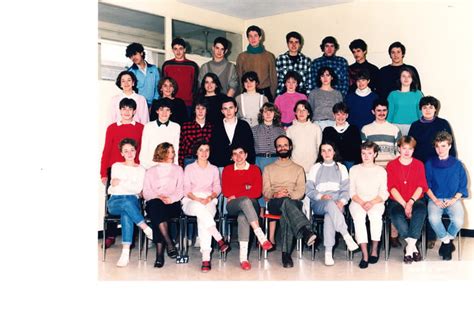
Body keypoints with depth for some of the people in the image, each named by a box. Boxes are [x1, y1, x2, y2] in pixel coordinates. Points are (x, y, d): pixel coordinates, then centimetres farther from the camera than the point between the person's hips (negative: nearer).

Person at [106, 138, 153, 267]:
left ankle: (126, 253, -46)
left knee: (126, 215, -38)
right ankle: (146, 229, -31)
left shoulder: (140, 169, 16)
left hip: (132, 200, 0)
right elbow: (111, 189, 6)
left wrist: (121, 182, -9)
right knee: (126, 203, -40)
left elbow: (138, 189, -1)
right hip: (115, 201, 0)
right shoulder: (116, 166, 17)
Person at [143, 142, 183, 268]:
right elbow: (146, 192, 10)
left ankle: (160, 252, -43)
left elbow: (180, 191, 11)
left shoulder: (178, 169, 24)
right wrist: (159, 197, -10)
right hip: (154, 202, 1)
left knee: (158, 214, -36)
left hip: (173, 203, 0)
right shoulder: (151, 171, 23)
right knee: (156, 205, -38)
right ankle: (169, 243, -45)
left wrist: (171, 198, -10)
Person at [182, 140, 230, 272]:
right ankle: (219, 239, -39)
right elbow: (186, 189, 6)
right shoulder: (189, 168, 16)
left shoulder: (214, 169, 21)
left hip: (209, 201, 0)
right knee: (198, 207, -41)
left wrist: (209, 198, -10)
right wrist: (197, 199, -13)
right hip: (191, 202, 0)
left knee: (202, 219, -36)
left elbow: (217, 188, 13)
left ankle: (206, 258, -43)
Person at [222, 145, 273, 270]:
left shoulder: (254, 169, 11)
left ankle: (243, 258, -44)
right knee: (245, 200, -38)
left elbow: (257, 192, -1)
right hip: (233, 205, 0)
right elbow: (226, 191, 3)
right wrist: (246, 189, -7)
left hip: (251, 204, 0)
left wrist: (236, 195, -6)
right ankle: (261, 237, -46)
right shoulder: (227, 170, 16)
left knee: (242, 217, -38)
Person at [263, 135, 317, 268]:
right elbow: (265, 191, 11)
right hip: (274, 203, 0)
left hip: (293, 201, 0)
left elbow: (301, 191, 9)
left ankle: (286, 253, -43)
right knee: (286, 202, -39)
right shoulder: (268, 169, 25)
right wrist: (275, 194, -12)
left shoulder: (298, 169, 24)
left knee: (286, 213, -38)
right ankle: (305, 231, -59)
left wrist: (289, 195, -12)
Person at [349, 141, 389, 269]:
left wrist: (372, 203, -13)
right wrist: (362, 202, -11)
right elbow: (352, 192, 7)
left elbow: (384, 194, 5)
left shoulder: (381, 170, 12)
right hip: (357, 202, 0)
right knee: (359, 216, -34)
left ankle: (374, 250, -22)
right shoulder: (354, 170, 13)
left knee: (375, 215, -35)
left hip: (376, 202, 0)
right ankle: (365, 255, -36)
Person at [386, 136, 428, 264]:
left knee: (420, 212, -34)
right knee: (397, 216, -34)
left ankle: (409, 248, -29)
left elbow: (421, 186, 1)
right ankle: (413, 246, -18)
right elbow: (392, 187, -1)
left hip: (416, 200, 1)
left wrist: (411, 202, -15)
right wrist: (404, 204, -13)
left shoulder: (419, 164, 12)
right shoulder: (391, 165, 8)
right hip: (397, 201, -1)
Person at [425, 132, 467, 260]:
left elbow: (462, 186, 7)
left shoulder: (457, 164, 5)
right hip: (435, 199, 0)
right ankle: (447, 242, -4)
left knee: (458, 221, -29)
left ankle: (446, 242, 2)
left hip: (453, 199, 0)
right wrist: (435, 200, -8)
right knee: (433, 218, -32)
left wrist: (454, 200, -8)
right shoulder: (430, 164, 6)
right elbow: (426, 185, 6)